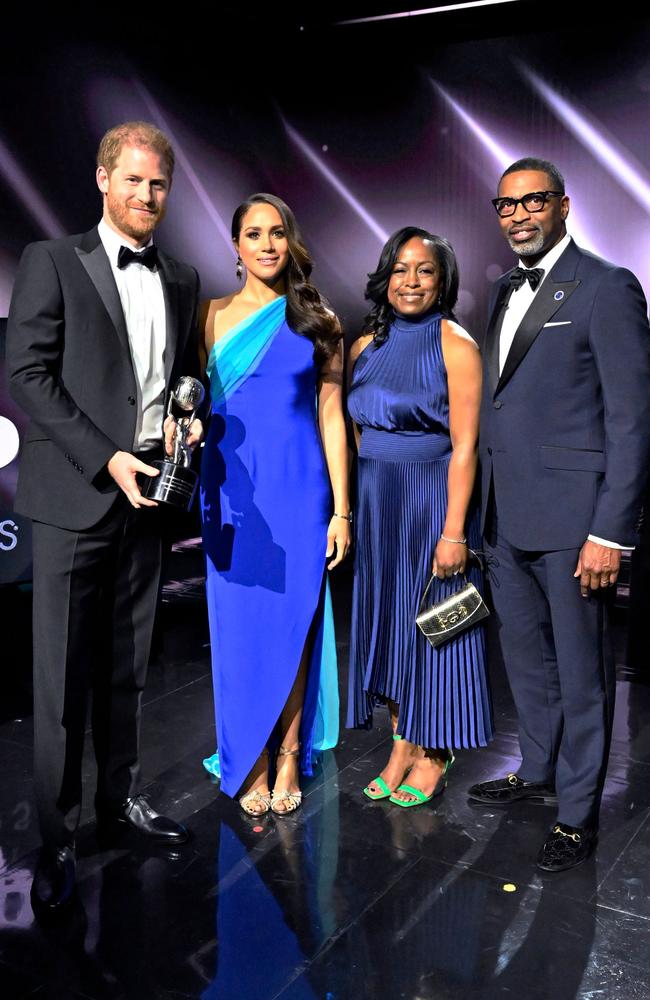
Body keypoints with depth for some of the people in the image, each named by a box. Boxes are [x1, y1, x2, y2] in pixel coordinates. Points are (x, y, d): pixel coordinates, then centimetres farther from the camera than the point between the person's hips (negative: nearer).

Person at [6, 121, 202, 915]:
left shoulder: (181, 281, 13)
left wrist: (188, 422, -1)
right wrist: (106, 459, -16)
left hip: (145, 495, 5)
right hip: (74, 497, -4)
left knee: (127, 670, 14)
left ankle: (120, 799, 30)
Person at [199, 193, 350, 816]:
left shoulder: (316, 321, 7)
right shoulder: (213, 315, 6)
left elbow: (331, 418, 5)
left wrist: (341, 509, 0)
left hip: (299, 487, 0)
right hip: (233, 488, 0)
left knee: (294, 625, 3)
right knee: (240, 625, 3)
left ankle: (288, 759, 18)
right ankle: (249, 764, 18)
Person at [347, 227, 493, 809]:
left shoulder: (455, 345, -9)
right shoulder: (367, 347, 8)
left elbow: (464, 446, -14)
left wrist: (454, 530, -19)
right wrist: (351, 508, 8)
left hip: (432, 499, -6)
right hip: (375, 503, 6)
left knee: (431, 624, 4)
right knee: (385, 619, 10)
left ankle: (434, 755, 20)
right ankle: (402, 746, 25)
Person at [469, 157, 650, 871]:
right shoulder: (504, 292, 15)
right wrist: (483, 508, 11)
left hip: (571, 519, -7)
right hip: (506, 517, 7)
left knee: (580, 672, 5)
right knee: (526, 658, 20)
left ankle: (578, 813, 20)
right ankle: (537, 772, 39)